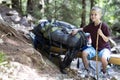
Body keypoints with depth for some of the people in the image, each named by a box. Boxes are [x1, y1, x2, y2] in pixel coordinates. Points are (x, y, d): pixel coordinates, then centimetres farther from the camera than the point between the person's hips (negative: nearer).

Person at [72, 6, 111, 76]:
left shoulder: (104, 26, -15)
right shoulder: (91, 26, 0)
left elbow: (106, 40, -11)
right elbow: (83, 29, 16)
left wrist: (101, 34, -30)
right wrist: (77, 30, -5)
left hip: (104, 48, -5)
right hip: (94, 47, 5)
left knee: (103, 58, -35)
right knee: (84, 52, -22)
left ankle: (104, 72, -4)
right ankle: (87, 70, -3)